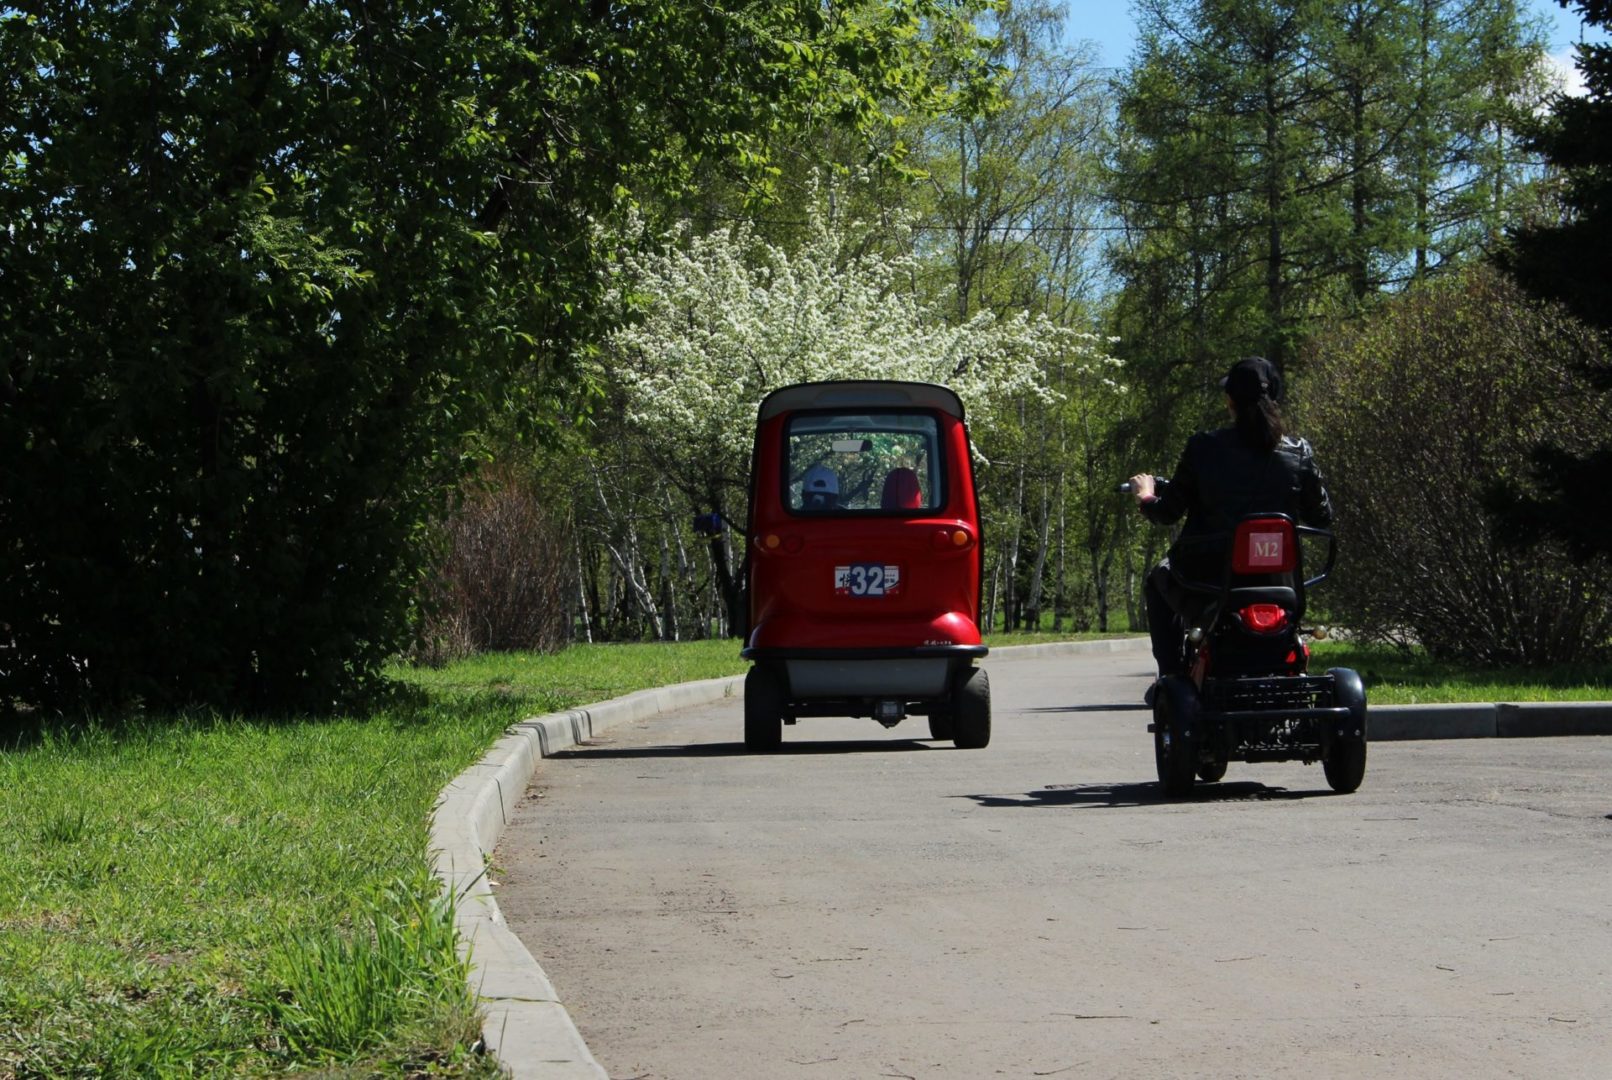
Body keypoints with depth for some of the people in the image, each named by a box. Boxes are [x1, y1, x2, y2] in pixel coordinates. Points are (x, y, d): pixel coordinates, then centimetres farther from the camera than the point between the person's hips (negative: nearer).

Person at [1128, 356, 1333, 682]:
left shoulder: (1204, 448, -11)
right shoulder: (1299, 453, -5)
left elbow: (1167, 513, -3)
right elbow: (1321, 517, 6)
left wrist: (1146, 497, 19)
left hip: (1210, 577, -2)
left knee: (1158, 582, 32)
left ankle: (1172, 676, 22)